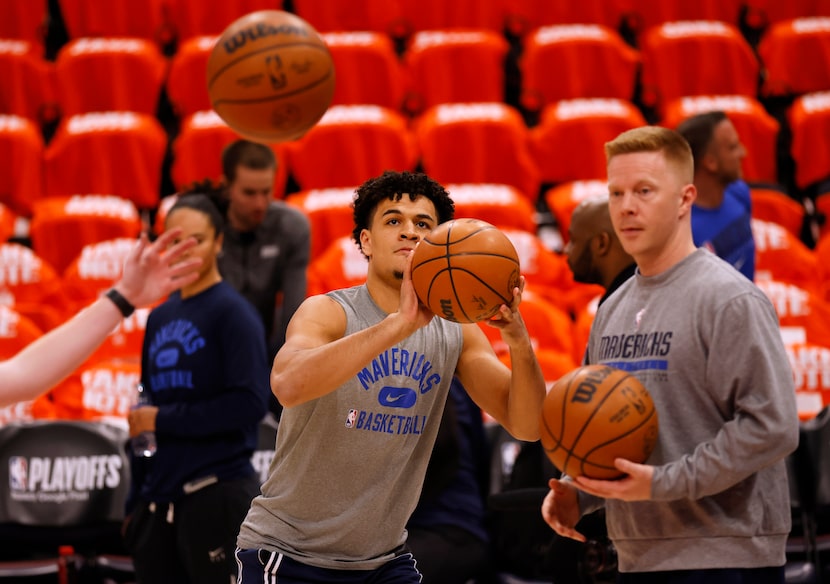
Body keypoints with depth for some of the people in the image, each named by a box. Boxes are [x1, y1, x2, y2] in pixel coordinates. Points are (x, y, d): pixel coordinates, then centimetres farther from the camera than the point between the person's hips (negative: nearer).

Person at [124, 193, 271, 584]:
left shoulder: (233, 313, -6)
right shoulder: (160, 319, 15)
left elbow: (250, 404, -16)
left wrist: (165, 419, -12)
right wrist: (136, 501, 16)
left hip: (218, 496, -7)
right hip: (160, 503, 7)